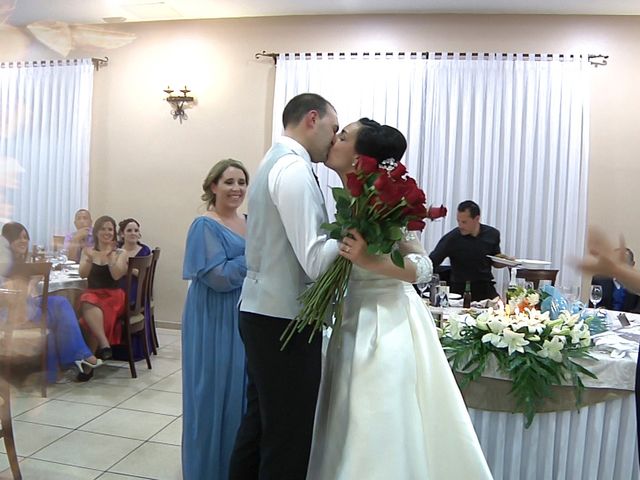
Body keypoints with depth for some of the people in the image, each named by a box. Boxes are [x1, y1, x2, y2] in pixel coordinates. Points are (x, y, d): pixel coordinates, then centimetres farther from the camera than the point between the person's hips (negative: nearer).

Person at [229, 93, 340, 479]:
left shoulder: (276, 162, 16)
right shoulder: (294, 169, -15)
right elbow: (316, 262, -22)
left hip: (262, 313, 10)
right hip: (284, 320, -10)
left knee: (260, 424, 21)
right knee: (289, 437, 4)